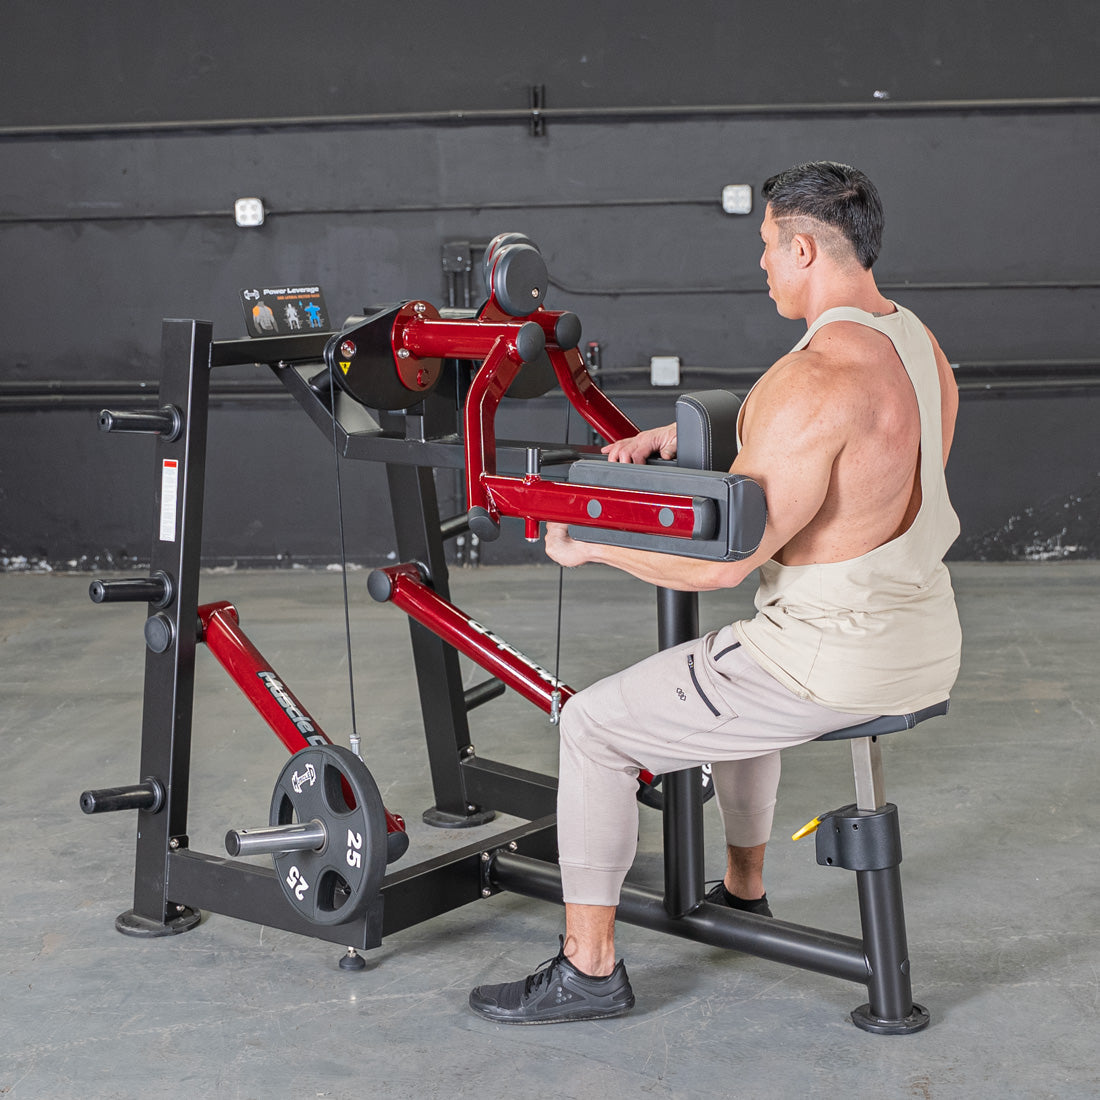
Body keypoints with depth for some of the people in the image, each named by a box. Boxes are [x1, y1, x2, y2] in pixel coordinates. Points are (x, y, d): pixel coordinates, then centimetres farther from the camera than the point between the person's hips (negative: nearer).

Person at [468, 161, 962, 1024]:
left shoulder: (819, 378, -24)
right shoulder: (916, 342, 7)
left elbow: (724, 559, -23)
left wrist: (590, 546, -9)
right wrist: (684, 435, 14)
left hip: (834, 662, -10)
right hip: (924, 642, 10)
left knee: (595, 725, 3)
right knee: (737, 666, 38)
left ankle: (589, 967, 12)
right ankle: (743, 890, 48)